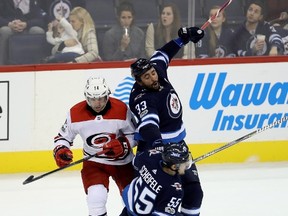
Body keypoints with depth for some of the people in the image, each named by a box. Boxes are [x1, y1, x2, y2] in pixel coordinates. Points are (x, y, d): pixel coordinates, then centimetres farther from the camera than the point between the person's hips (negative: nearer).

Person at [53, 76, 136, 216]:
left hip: (123, 162, 1)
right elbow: (63, 136, 0)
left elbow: (134, 135, -7)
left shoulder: (121, 109, -17)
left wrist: (123, 145, -25)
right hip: (94, 162, -1)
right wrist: (60, 151, -19)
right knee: (96, 197, -25)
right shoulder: (76, 113, -14)